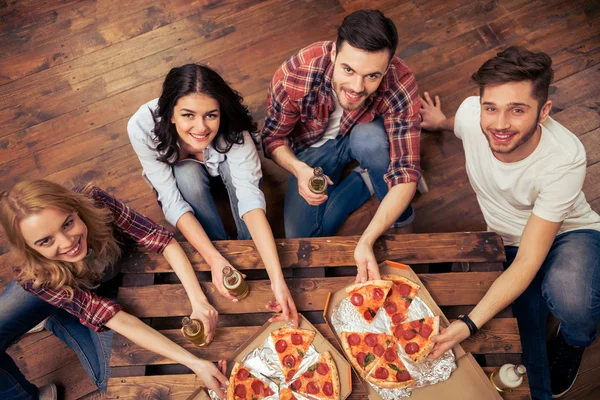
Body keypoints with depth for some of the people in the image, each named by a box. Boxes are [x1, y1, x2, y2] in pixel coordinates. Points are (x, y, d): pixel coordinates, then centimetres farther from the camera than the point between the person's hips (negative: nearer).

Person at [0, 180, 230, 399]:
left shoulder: (95, 203, -39)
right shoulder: (33, 274, -38)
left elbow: (164, 240, -34)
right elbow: (113, 317, -41)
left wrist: (198, 300, -48)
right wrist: (193, 362, -48)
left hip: (102, 288, 2)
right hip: (48, 285, -1)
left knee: (114, 380, -10)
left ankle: (55, 322, 13)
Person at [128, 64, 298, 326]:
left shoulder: (232, 127, -38)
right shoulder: (143, 127, -38)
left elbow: (249, 196, -44)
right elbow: (172, 201, -34)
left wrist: (277, 278, -52)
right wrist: (214, 259, -45)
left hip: (225, 165, 0)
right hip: (175, 176, 0)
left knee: (234, 168, -35)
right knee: (188, 173, -35)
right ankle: (224, 251, -15)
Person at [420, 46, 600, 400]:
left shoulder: (564, 159, -34)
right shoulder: (470, 113, -25)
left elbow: (527, 264, -34)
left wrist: (469, 324, -42)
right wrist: (442, 123, 20)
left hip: (567, 235, -2)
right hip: (505, 240, 2)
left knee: (571, 302, -36)